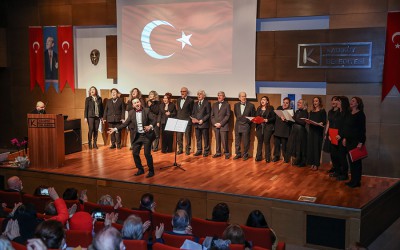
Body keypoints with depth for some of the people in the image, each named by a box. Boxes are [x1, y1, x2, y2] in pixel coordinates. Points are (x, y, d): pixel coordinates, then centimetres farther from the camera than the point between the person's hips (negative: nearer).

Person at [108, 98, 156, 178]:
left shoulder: (146, 110, -5)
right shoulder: (131, 113, 4)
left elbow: (153, 120, -7)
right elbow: (126, 123, 3)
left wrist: (150, 126, -28)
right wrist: (115, 129, -5)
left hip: (146, 135, -4)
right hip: (137, 136, 4)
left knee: (147, 153, -6)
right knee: (135, 153, 3)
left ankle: (151, 171, 9)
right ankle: (140, 169, 21)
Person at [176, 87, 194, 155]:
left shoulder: (190, 100, -4)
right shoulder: (178, 100, 13)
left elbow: (192, 111, -1)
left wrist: (190, 118, -5)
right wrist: (177, 118, 11)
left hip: (187, 121, -5)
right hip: (179, 120, 5)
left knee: (187, 136, 0)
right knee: (179, 136, 6)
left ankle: (187, 149, 9)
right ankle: (180, 149, 17)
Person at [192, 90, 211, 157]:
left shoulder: (207, 103, -2)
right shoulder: (195, 103, 17)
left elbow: (208, 114, -6)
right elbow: (193, 113, 20)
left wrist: (202, 120, -15)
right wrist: (193, 118, -1)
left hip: (204, 124, -6)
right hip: (196, 124, 6)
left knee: (206, 138, -1)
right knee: (198, 138, 9)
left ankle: (206, 151, 6)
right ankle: (199, 150, 17)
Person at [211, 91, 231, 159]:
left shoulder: (227, 105, 1)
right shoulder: (214, 105, 15)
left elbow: (228, 116, -5)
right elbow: (212, 115, 12)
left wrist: (221, 123, -12)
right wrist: (214, 123, -3)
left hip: (223, 126, -4)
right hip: (215, 126, 4)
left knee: (224, 140, -8)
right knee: (217, 140, 6)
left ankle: (226, 153, 3)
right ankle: (218, 153, 15)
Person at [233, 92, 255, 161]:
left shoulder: (251, 105, -3)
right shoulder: (236, 105, 7)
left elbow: (253, 116, 2)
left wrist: (249, 121, -4)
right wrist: (239, 119, 13)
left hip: (246, 126, -3)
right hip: (238, 125, 3)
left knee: (246, 142, 1)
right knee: (237, 141, 9)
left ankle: (245, 155, 13)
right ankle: (238, 154, 22)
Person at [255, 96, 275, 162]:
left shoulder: (270, 108, 0)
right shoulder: (258, 108, 15)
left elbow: (274, 117, -5)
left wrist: (267, 120, -18)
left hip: (267, 128, -4)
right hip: (259, 127, 4)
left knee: (267, 142, -1)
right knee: (259, 142, 6)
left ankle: (267, 158, 6)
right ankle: (258, 157, 12)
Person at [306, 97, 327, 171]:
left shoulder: (322, 111, 0)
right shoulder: (311, 111, 16)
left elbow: (324, 121, -7)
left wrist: (320, 123, -26)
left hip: (318, 131, -5)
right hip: (311, 130, 5)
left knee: (317, 147, -4)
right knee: (311, 146, 2)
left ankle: (316, 164, 0)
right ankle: (312, 163, 7)